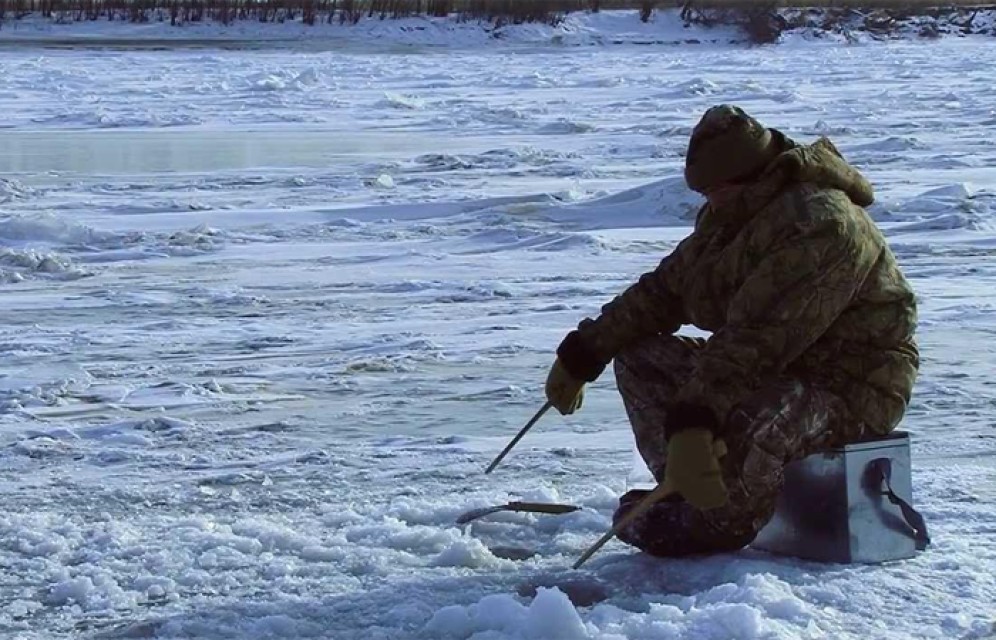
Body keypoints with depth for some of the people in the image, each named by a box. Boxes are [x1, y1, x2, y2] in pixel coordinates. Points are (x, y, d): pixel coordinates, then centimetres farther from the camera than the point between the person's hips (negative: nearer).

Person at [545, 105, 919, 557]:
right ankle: (691, 495, -4)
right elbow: (665, 289, 13)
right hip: (776, 375, 10)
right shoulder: (731, 214, 6)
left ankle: (722, 522, -8)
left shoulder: (820, 226, -25)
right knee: (637, 352, 5)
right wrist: (583, 354, 9)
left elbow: (758, 338, -34)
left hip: (852, 393, -10)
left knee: (754, 423, -40)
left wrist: (693, 419, -40)